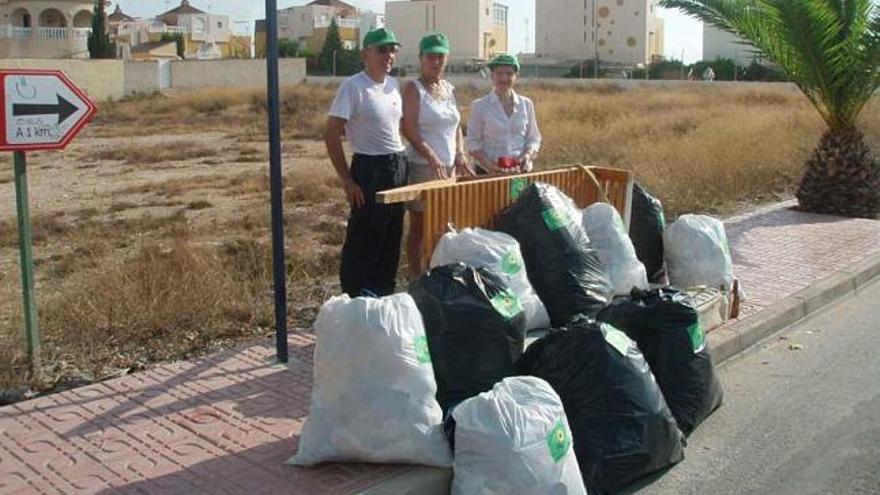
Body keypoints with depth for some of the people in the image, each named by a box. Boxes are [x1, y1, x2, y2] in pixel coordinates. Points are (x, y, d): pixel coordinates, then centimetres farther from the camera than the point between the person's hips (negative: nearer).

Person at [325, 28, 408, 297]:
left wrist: (401, 159, 10)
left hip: (399, 167, 7)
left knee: (392, 239, 13)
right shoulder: (353, 86, -12)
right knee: (364, 239, 0)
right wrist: (347, 181, -14)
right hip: (370, 167, -7)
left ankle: (384, 295, 26)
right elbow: (332, 135, -14)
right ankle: (355, 300, 12)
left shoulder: (394, 85, 10)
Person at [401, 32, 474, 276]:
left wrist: (460, 156, 2)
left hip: (449, 167, 6)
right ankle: (416, 279, 8)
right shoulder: (413, 89, -5)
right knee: (419, 226, 1)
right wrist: (432, 158, -24)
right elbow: (409, 129, -14)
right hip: (422, 167, -6)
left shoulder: (449, 89, 14)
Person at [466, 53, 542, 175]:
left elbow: (533, 138, 13)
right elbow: (473, 143, -2)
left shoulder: (526, 104, 8)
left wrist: (528, 155, -8)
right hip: (489, 172, -2)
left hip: (520, 170, 2)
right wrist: (489, 164, -17)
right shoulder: (479, 106, 0)